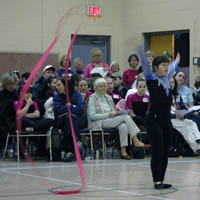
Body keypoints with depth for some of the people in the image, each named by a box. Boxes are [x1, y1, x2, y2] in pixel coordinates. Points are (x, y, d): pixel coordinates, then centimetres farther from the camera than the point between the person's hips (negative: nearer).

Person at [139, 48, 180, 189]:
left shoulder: (167, 78, 15)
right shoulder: (151, 78, -3)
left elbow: (172, 68, 35)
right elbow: (145, 63, -13)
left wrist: (177, 61, 54)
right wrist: (139, 49, -22)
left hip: (167, 121, 7)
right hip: (154, 121, -7)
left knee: (165, 152, 6)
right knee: (158, 152, -7)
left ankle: (161, 180, 13)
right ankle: (157, 182, -1)